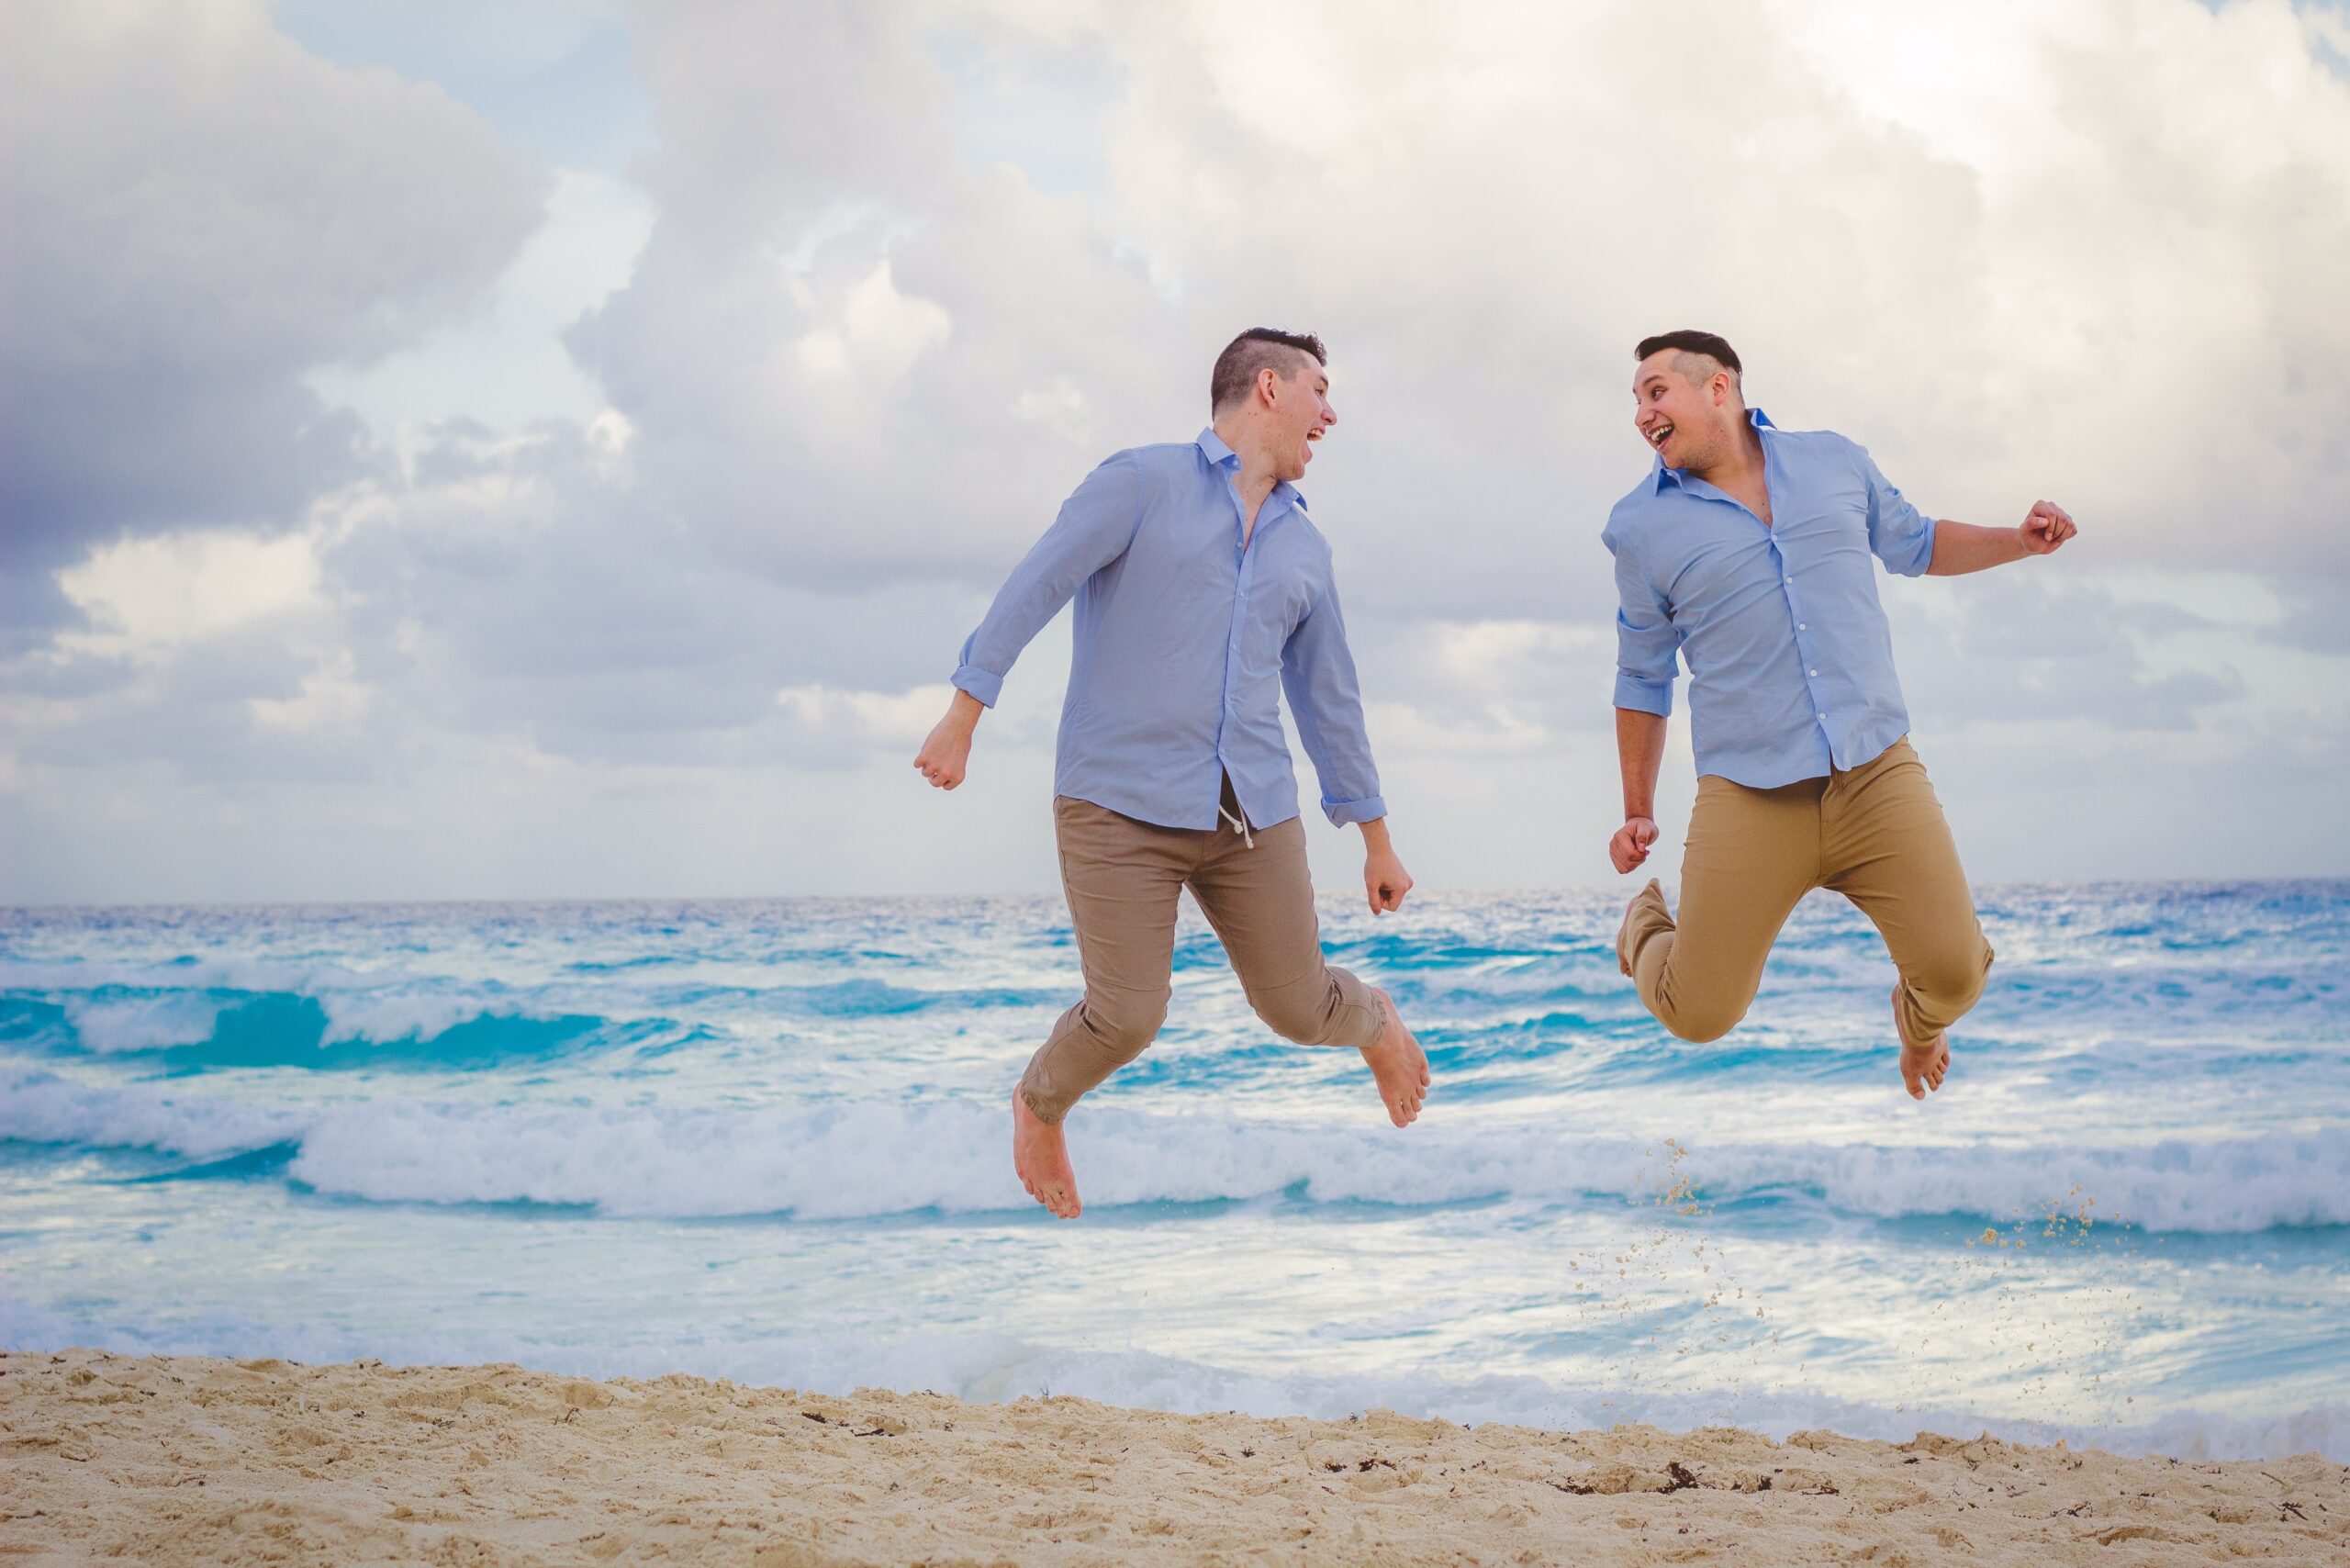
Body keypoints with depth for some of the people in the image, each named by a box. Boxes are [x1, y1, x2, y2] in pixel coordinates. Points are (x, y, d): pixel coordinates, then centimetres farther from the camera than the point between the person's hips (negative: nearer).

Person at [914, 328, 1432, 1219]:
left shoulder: (1304, 549, 15)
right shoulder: (1141, 484, -2)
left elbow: (1328, 698, 21)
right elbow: (1031, 592, -8)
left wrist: (1378, 841, 23)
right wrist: (962, 719, -15)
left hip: (1251, 813, 5)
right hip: (1119, 805, -4)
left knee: (1298, 1010, 6)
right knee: (1125, 1021, -11)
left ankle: (1374, 1023, 43)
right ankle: (1039, 1108, 22)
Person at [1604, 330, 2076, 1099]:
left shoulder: (1834, 461, 10)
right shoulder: (1642, 527, 4)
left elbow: (1914, 544, 26)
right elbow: (1642, 677, 13)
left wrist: (2019, 540, 9)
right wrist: (1637, 814, 16)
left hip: (1877, 772, 2)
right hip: (1750, 797, -1)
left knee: (1954, 972, -10)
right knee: (1700, 1016, -6)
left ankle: (1919, 1020, 29)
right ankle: (1649, 924, 30)